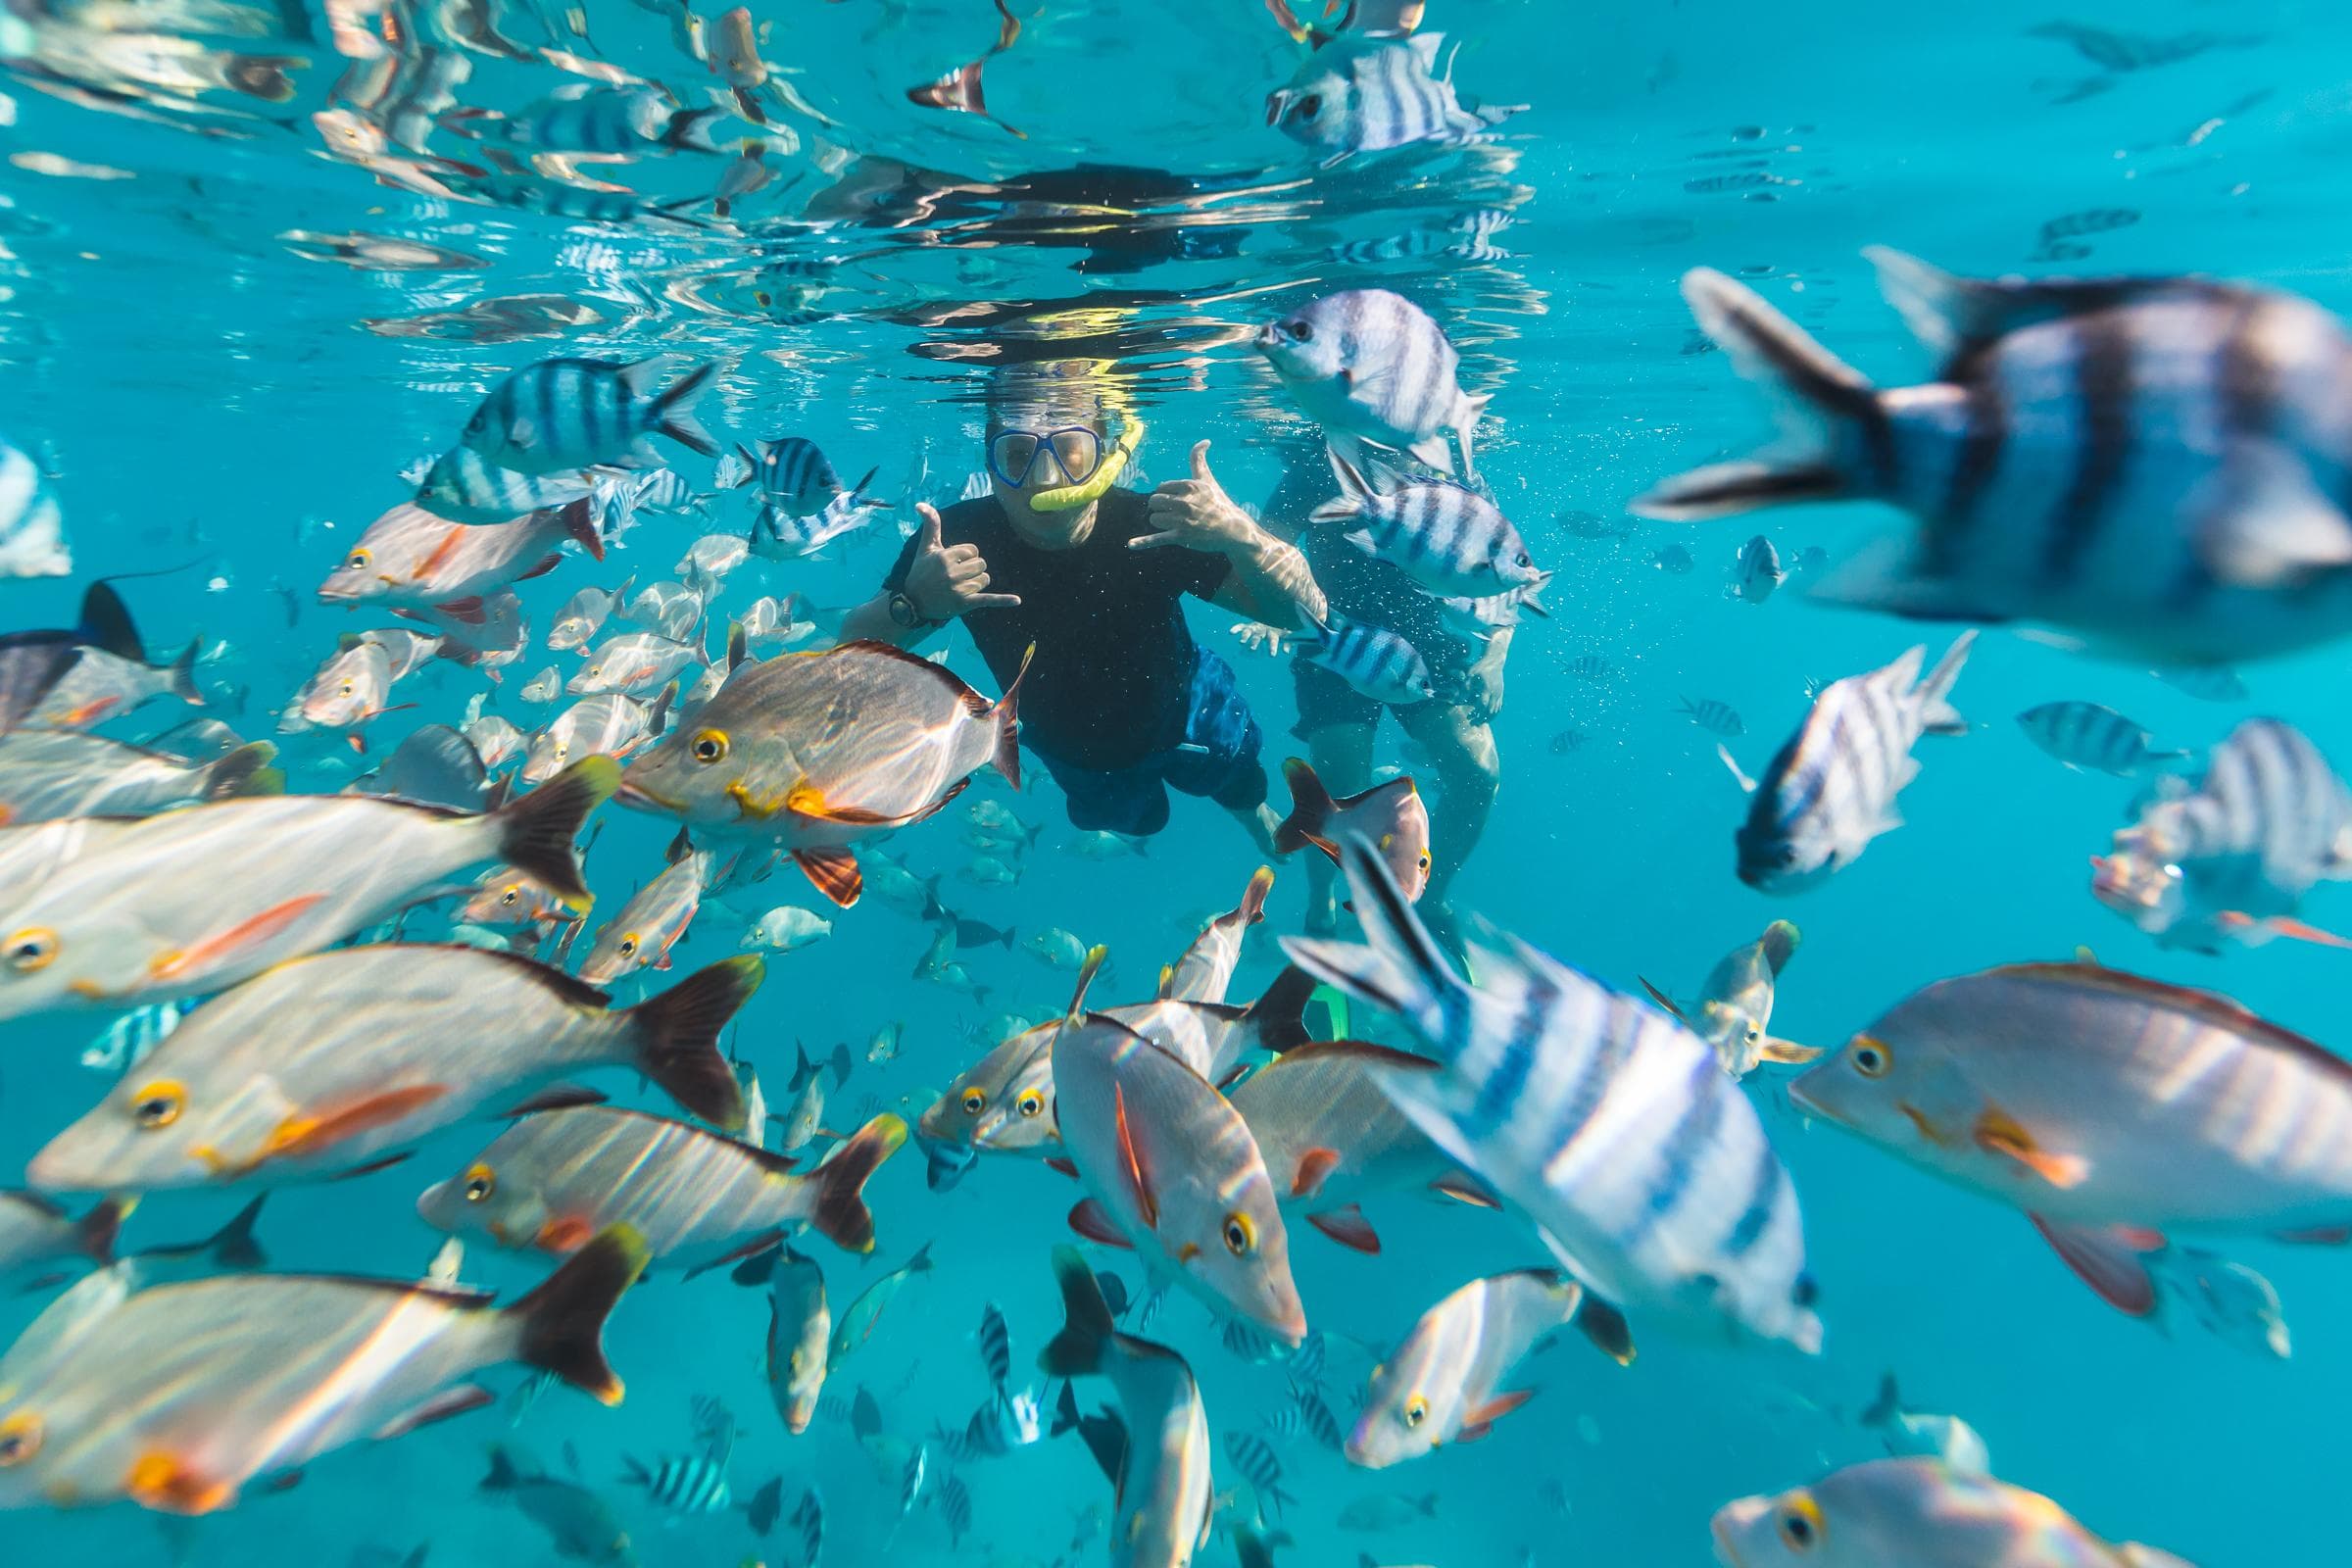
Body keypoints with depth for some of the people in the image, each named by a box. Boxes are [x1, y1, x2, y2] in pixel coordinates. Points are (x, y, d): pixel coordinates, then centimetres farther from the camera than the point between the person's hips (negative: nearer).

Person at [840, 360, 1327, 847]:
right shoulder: (955, 538, -33)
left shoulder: (1152, 527, -37)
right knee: (1133, 820, 34)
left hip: (1187, 718, -1)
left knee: (1241, 793, 30)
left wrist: (1240, 534, -58)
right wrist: (912, 605, -54)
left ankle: (1258, 816, 69)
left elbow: (1308, 612, -37)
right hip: (1072, 756, 2)